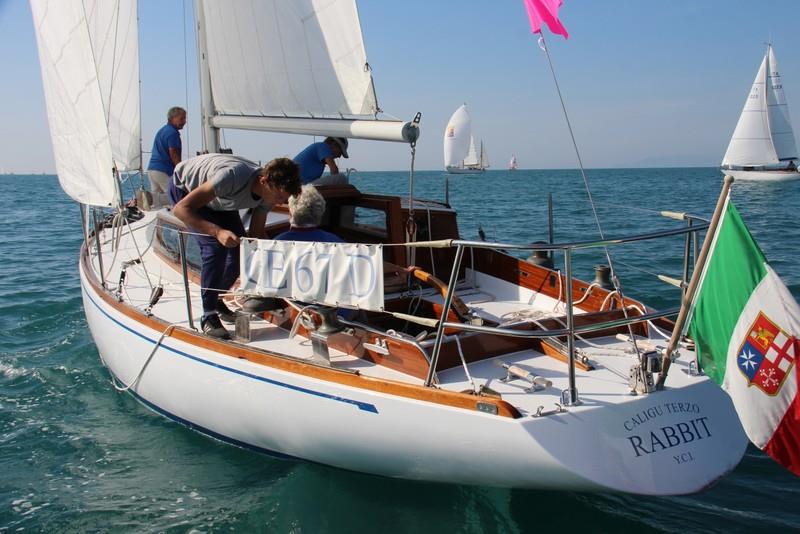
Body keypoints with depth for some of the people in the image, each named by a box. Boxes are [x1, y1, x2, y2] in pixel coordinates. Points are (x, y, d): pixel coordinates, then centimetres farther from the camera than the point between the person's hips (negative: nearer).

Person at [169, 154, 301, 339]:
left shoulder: (268, 192, -20)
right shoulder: (233, 176, -43)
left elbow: (256, 233, -6)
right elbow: (181, 209, -40)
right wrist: (218, 232, -49)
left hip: (216, 200, 7)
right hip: (184, 187, -7)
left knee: (240, 249, -3)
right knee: (215, 247, -24)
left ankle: (215, 300, 21)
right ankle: (208, 315, -11)